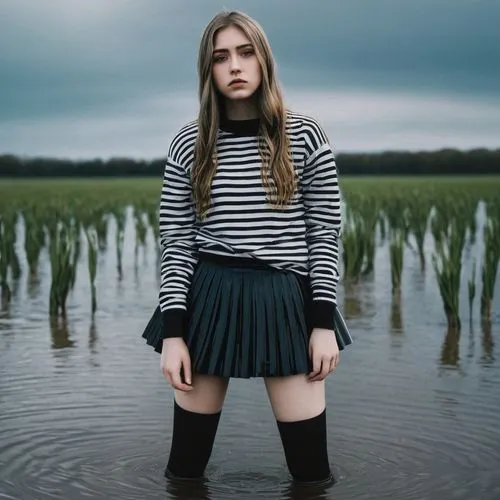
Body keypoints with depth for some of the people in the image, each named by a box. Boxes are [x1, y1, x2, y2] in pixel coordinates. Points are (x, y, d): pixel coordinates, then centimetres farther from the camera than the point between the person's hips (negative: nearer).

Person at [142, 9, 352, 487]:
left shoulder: (305, 136, 0)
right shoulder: (189, 144, 2)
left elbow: (325, 234, 1)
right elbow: (176, 243, 1)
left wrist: (324, 323, -5)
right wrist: (172, 332, -6)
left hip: (284, 301, -1)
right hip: (208, 299, 1)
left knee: (312, 468, 2)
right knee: (185, 463, 8)